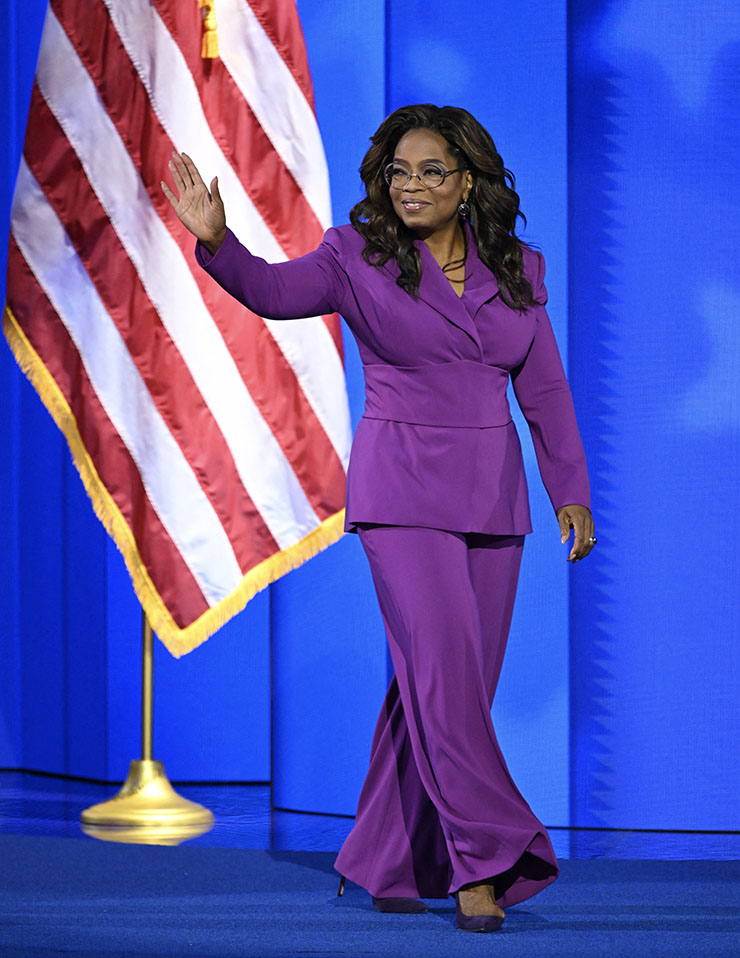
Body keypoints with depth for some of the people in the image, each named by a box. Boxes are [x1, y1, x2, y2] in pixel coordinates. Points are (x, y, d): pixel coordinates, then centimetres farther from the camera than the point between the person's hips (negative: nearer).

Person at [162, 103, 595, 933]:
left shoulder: (517, 272, 7)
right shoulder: (359, 259, -4)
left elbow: (544, 389, 12)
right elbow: (274, 290, -20)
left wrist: (571, 491, 9)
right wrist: (217, 241, -39)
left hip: (491, 495, 4)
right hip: (402, 491, -4)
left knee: (449, 684, 6)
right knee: (442, 668, -14)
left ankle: (392, 866, 17)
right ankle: (484, 862, -13)